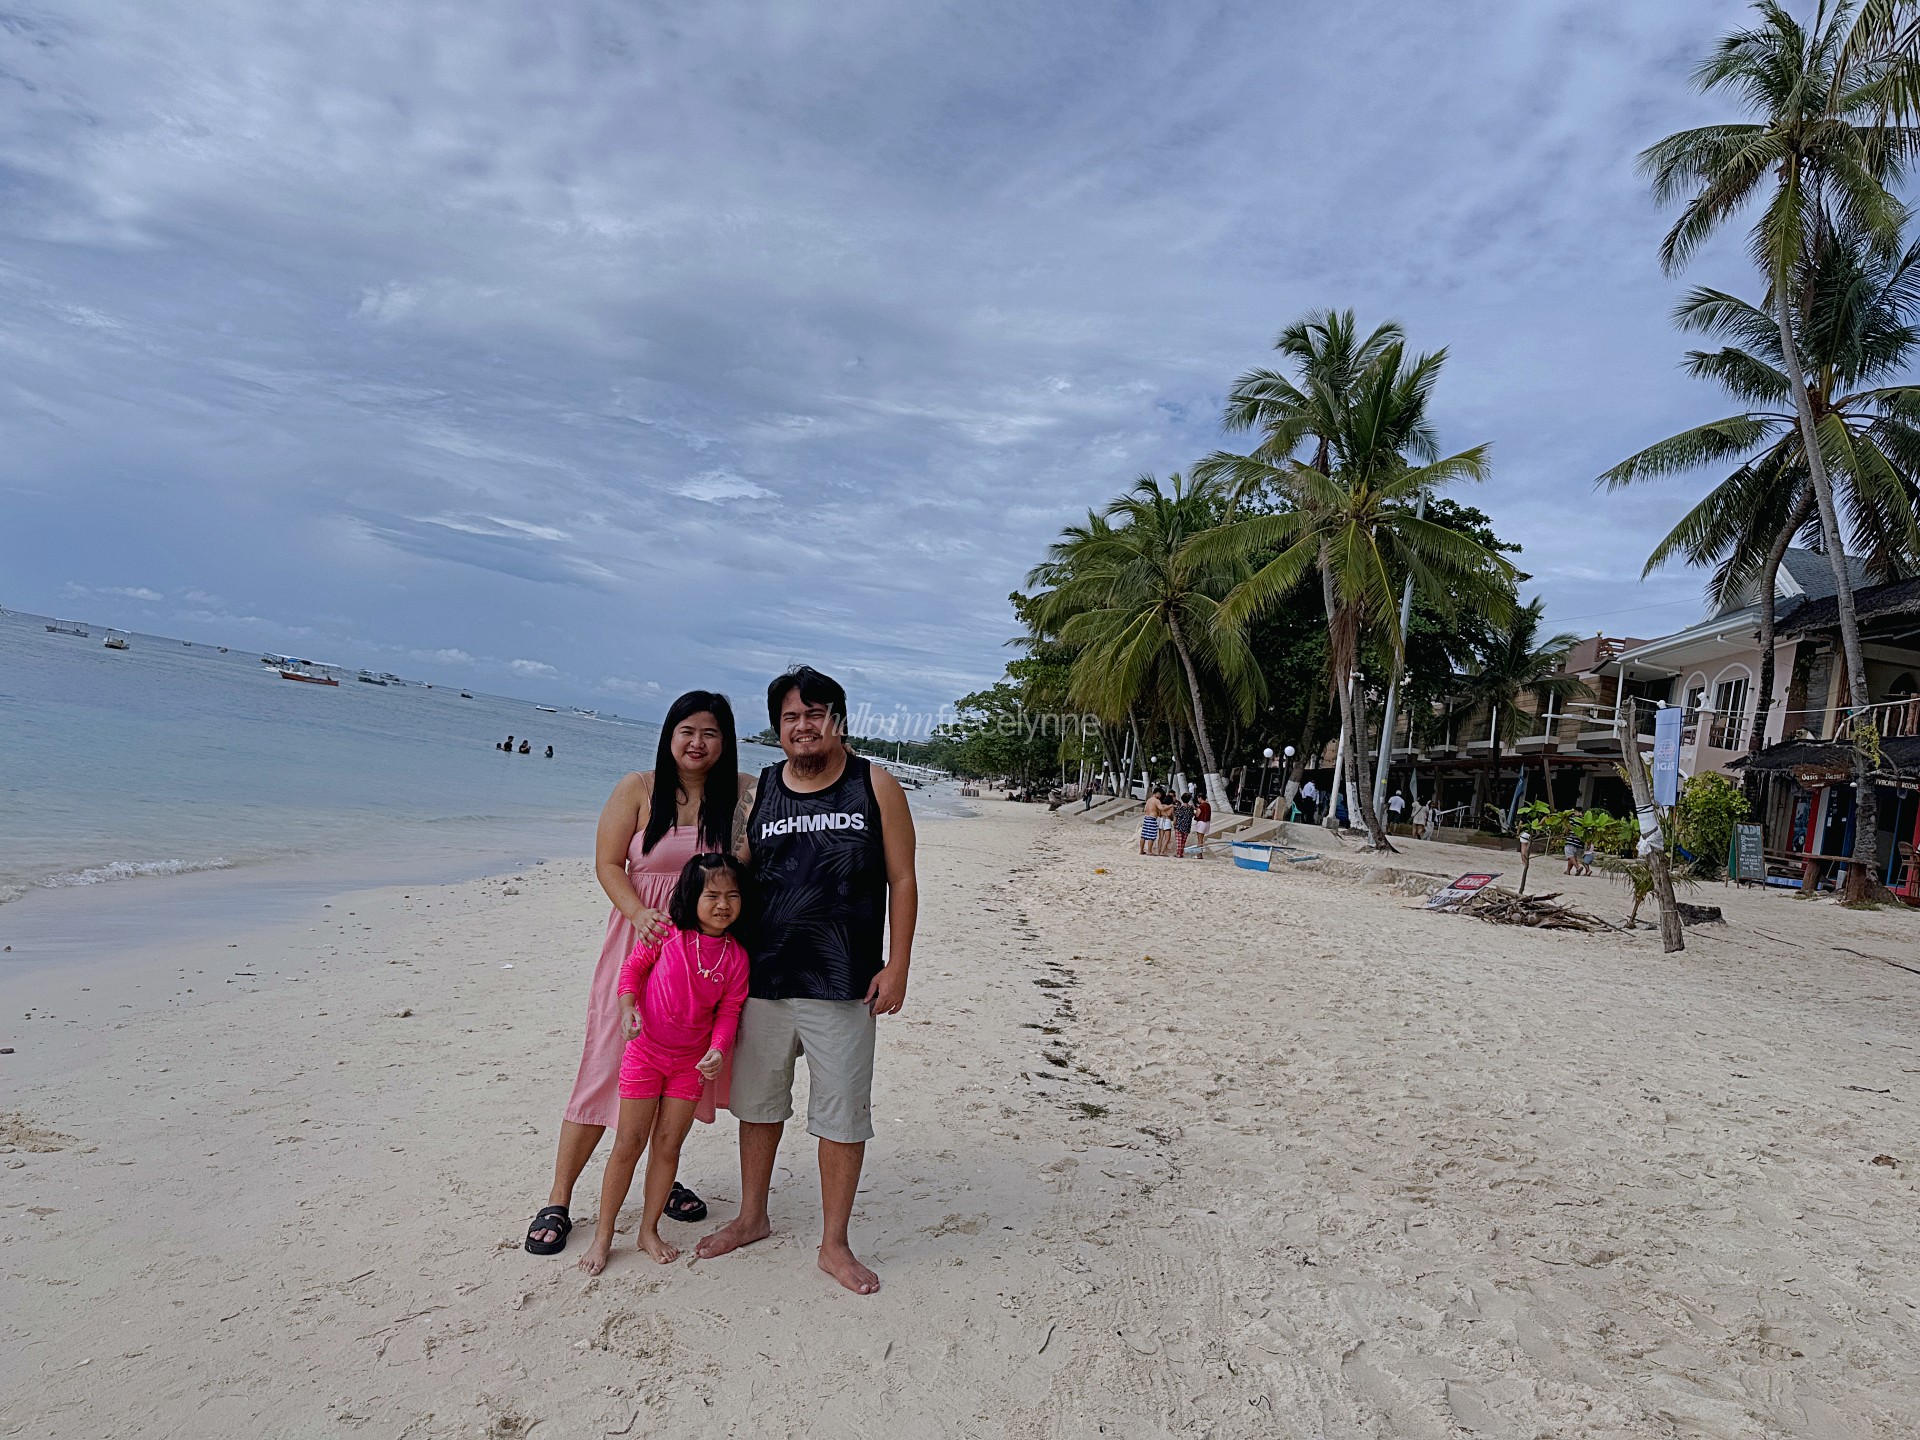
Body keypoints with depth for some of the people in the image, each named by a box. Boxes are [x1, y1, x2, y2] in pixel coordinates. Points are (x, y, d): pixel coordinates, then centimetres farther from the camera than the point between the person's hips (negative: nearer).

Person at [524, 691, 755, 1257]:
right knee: (607, 1065, 1)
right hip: (640, 939, -2)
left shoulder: (744, 794, -1)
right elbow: (608, 864, -3)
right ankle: (558, 1201, 13)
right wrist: (641, 915, -19)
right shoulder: (638, 790, -4)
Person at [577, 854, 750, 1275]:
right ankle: (603, 1235, 17)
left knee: (668, 1145, 10)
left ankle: (649, 1230, 27)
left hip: (692, 1062, 2)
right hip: (645, 1051, -2)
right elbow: (633, 967, -5)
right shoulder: (668, 932, -14)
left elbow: (729, 1010, -4)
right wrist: (628, 1007, -21)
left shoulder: (736, 956, -8)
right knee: (629, 1142, 3)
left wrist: (718, 1050, -20)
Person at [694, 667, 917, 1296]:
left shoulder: (876, 787, -2)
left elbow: (902, 881, -1)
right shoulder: (758, 791, 5)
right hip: (762, 980, 3)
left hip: (842, 986, -3)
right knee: (757, 1103, 18)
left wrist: (896, 967, -7)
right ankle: (751, 1218, 39)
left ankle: (834, 1244, 23)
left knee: (842, 1117, 5)